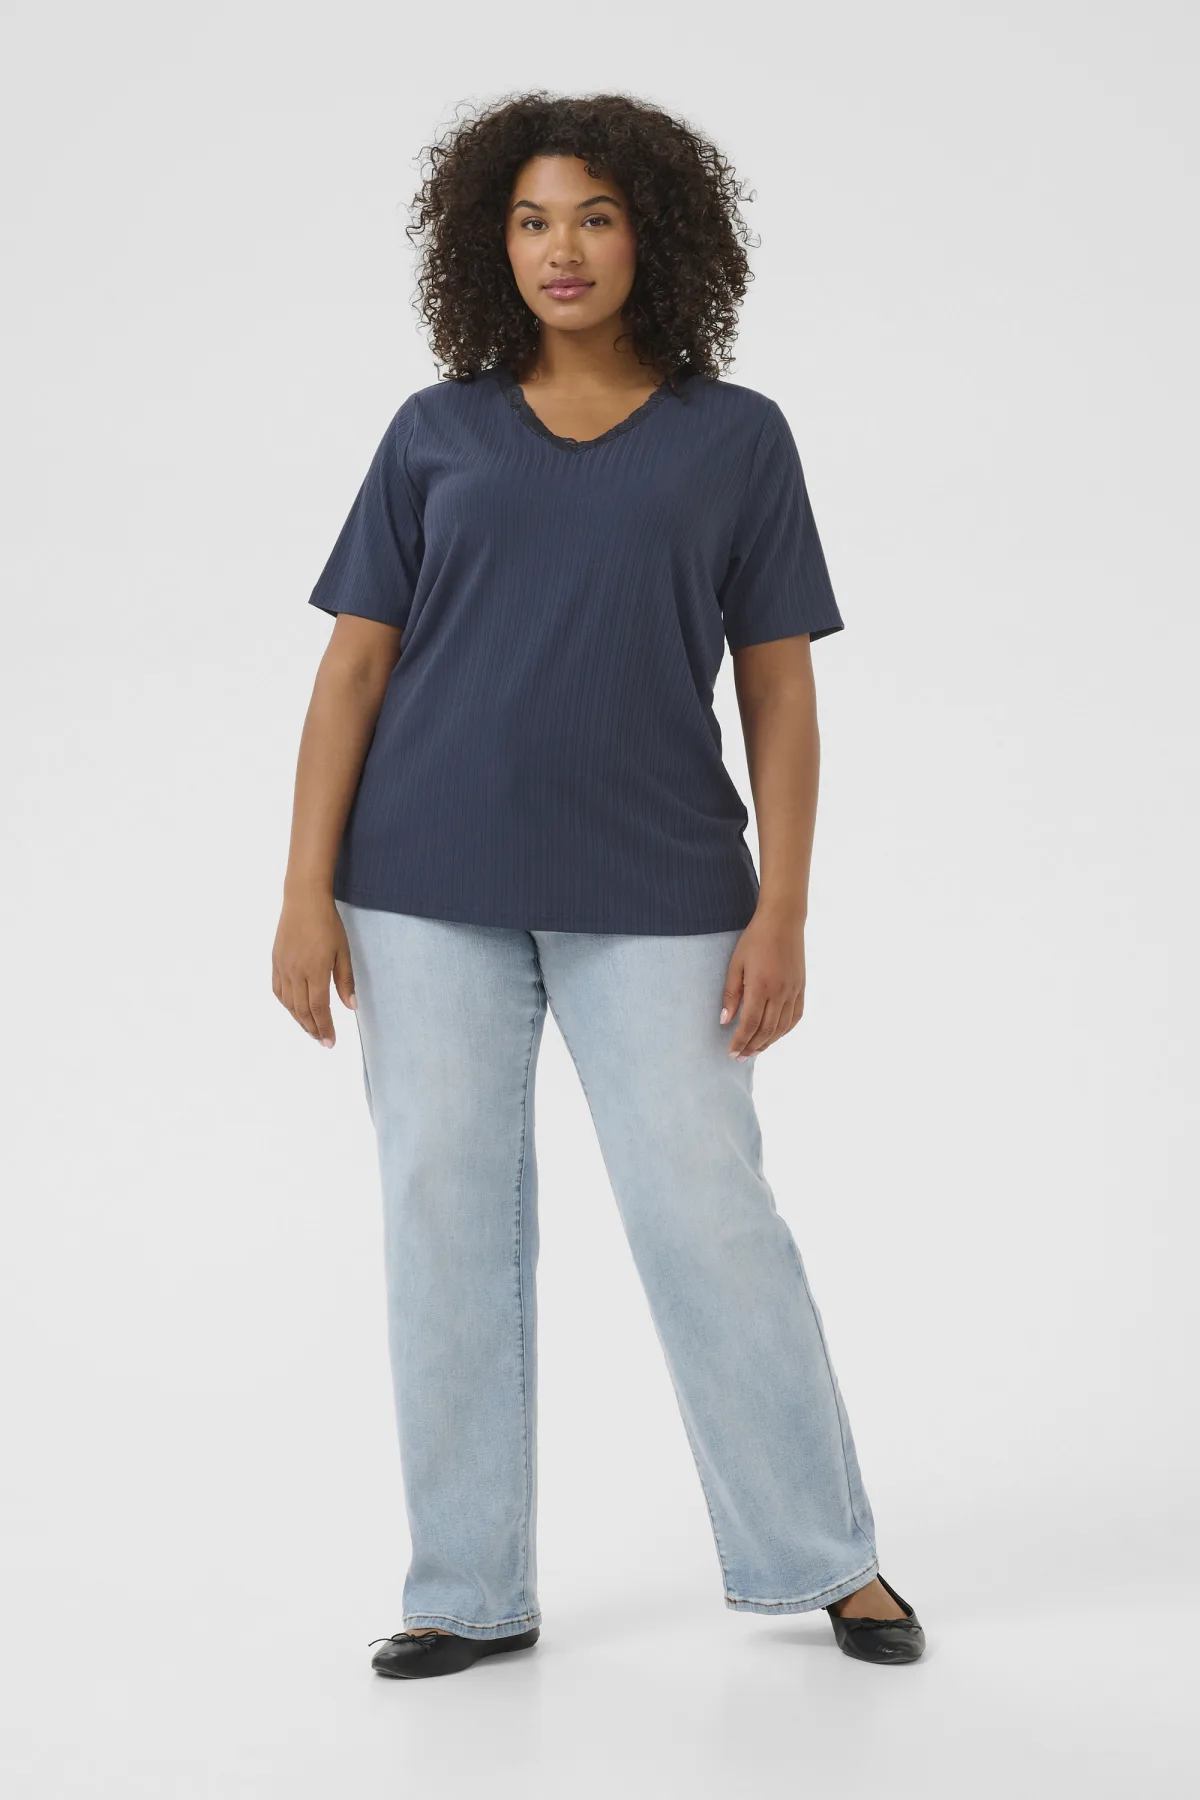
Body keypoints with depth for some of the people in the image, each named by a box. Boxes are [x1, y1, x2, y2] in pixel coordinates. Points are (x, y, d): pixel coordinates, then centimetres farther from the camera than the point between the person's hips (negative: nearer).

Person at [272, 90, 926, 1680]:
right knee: (447, 1220, 3)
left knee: (708, 1212, -2)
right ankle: (473, 1589, 15)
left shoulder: (736, 436, 6)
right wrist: (307, 892, -3)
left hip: (651, 891, -1)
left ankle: (826, 1557, 15)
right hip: (430, 889, 2)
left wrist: (783, 913, -4)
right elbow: (355, 666, 5)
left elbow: (781, 691, 4)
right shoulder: (435, 433, 7)